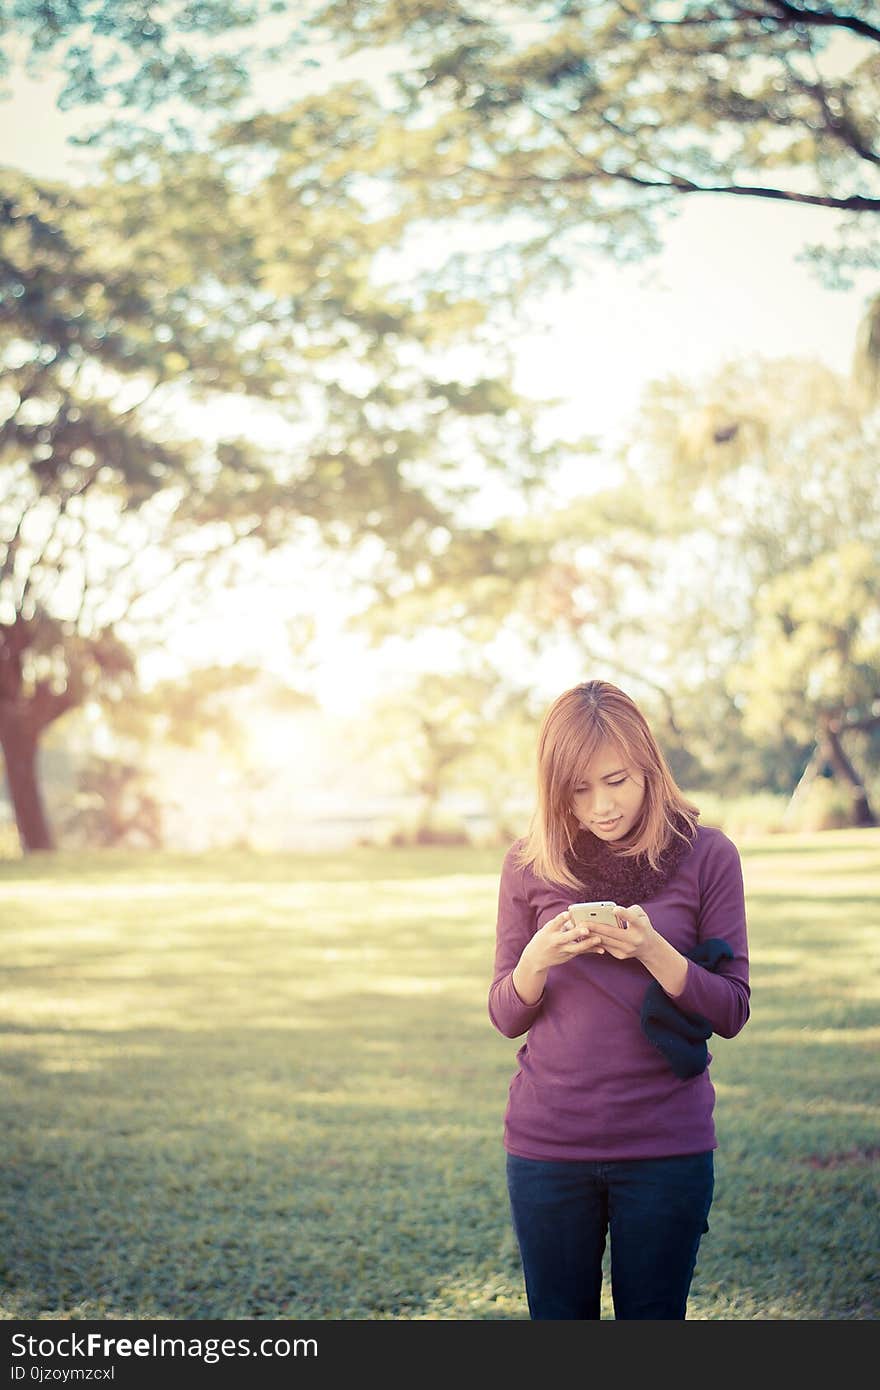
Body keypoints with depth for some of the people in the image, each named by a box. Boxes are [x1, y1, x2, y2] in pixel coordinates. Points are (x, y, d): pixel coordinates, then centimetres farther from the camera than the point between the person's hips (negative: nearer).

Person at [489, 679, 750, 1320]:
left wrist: (653, 952, -21)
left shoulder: (706, 856, -3)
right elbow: (506, 1016, 4)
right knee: (558, 1316, 8)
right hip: (547, 1143, 1)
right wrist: (537, 960, -17)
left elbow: (732, 1011, -4)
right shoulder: (529, 866, 1)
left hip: (667, 1146, -1)